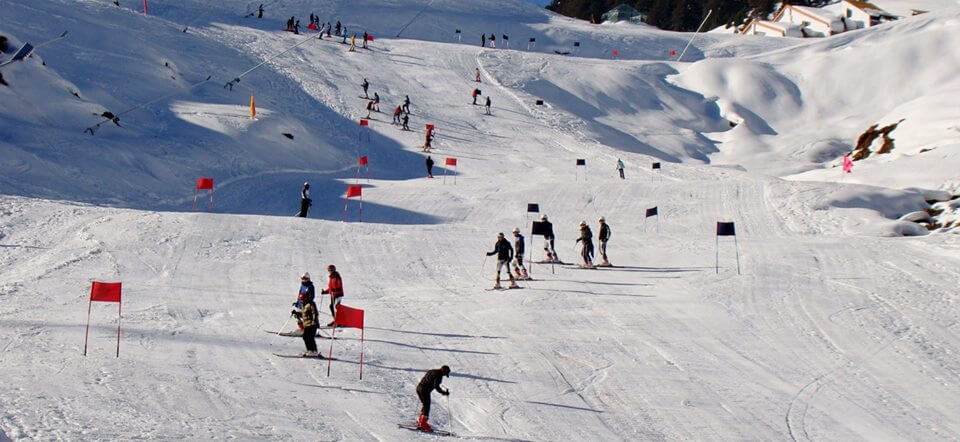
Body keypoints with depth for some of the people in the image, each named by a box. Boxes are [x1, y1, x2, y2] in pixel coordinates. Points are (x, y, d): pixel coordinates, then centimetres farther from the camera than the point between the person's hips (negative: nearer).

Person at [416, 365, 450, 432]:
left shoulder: (431, 371, 19)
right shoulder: (438, 375, -9)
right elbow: (436, 386, -19)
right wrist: (444, 393, -14)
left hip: (418, 387, 9)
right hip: (425, 390, -9)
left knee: (425, 405, 21)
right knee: (427, 407, -3)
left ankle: (420, 421, 27)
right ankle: (423, 425, -7)